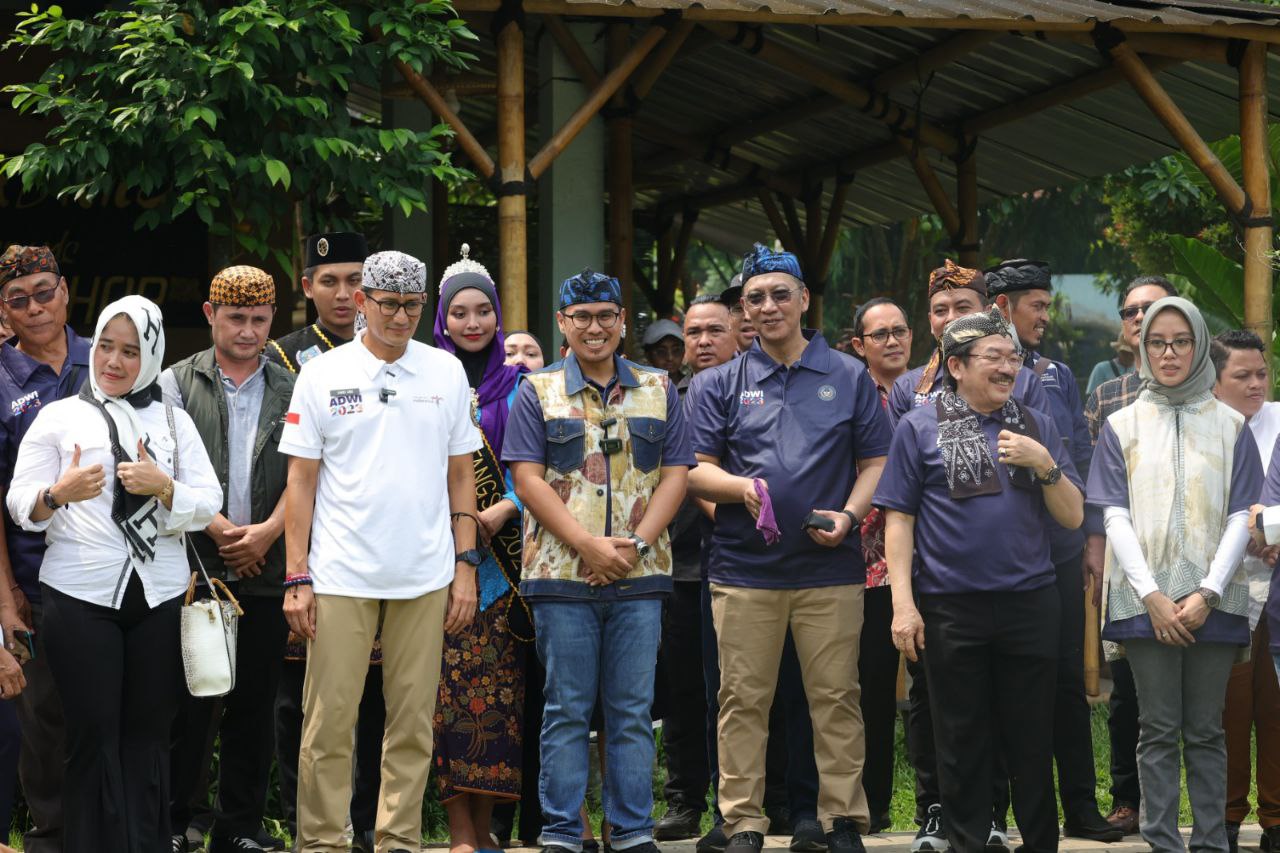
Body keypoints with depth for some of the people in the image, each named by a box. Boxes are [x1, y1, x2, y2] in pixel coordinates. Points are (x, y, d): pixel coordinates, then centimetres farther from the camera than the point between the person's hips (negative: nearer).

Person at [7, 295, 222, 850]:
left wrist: (164, 487, -14)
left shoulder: (173, 421, 11)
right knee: (93, 733, -2)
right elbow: (21, 504, 0)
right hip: (80, 597, -2)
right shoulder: (59, 417, 6)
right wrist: (60, 493, -20)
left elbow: (208, 506, 4)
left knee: (148, 732, 4)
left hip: (159, 596, 2)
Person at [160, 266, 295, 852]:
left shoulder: (290, 390, 11)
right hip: (193, 568, -2)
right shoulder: (177, 383, 5)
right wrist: (220, 531, -12)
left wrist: (268, 531, -11)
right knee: (190, 702, -3)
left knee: (254, 705, 5)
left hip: (267, 570, 2)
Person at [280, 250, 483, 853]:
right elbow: (301, 480, 2)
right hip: (340, 577, -2)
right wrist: (296, 578, -4)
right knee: (328, 723, -1)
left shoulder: (447, 373, 7)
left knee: (414, 724, 5)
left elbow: (461, 475, 11)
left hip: (425, 578, 2)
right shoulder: (323, 374, 2)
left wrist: (465, 566, 4)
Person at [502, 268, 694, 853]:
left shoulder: (659, 391, 12)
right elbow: (528, 479, -3)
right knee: (566, 711, 1)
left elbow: (675, 475, 6)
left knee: (632, 712, 4)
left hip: (640, 577, 2)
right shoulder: (538, 393, 6)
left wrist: (636, 542, -9)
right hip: (561, 576, -2)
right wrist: (589, 546, -13)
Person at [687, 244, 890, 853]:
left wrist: (849, 516, -8)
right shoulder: (719, 385, 10)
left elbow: (875, 462, 10)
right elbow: (696, 471, 6)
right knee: (743, 700, 2)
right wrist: (740, 488, -14)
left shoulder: (848, 378, 10)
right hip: (744, 568, 0)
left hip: (831, 568, 0)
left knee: (836, 698, 1)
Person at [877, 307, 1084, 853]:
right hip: (951, 607, -2)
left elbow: (1072, 516, 8)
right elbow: (899, 518, 0)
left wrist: (1044, 464, -9)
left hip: (1028, 602, 2)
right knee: (962, 741, 7)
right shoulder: (920, 427, 2)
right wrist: (903, 603, -8)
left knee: (1033, 739, 5)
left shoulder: (1036, 425, 10)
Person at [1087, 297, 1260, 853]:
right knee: (1159, 729, -1)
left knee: (1206, 730, 2)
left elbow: (1240, 517, 3)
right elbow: (1116, 518, 2)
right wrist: (1153, 596, -9)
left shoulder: (1229, 425, 9)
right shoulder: (1122, 426, 9)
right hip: (1146, 599, 0)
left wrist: (1207, 594, -8)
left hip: (1213, 601, 0)